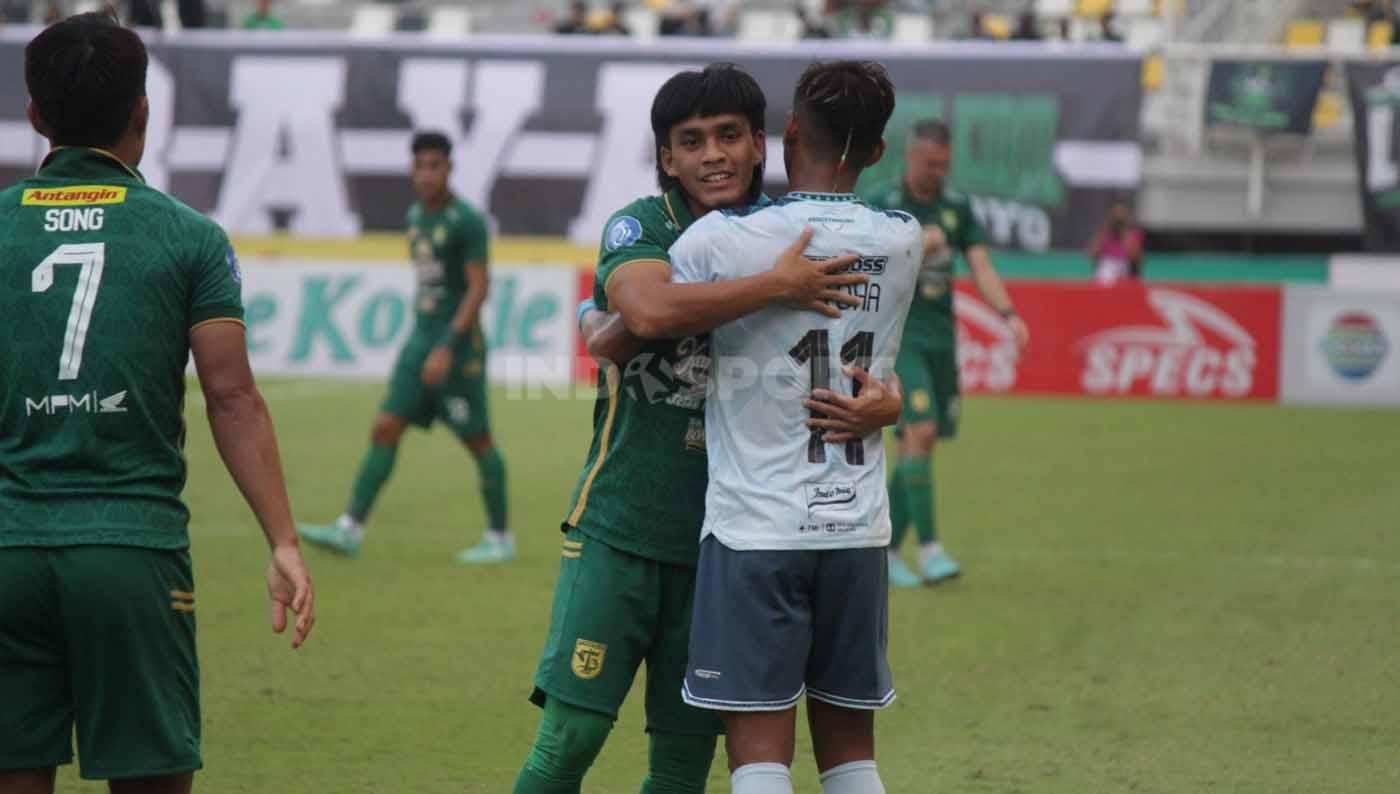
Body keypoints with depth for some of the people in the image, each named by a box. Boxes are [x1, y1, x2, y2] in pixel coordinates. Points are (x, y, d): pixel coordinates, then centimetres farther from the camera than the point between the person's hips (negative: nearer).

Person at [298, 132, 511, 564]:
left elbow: (479, 286, -17)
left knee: (478, 441, 2)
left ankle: (500, 539, 14)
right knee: (385, 428, -2)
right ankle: (350, 530, -6)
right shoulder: (416, 215, 12)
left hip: (458, 346, -7)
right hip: (421, 338, 7)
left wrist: (448, 347, -24)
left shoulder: (467, 221, -12)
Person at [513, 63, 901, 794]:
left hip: (722, 540, 4)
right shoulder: (642, 227, -7)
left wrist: (883, 402, -17)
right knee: (570, 734, -10)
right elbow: (649, 310, -30)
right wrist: (777, 286, -28)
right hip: (620, 532, -4)